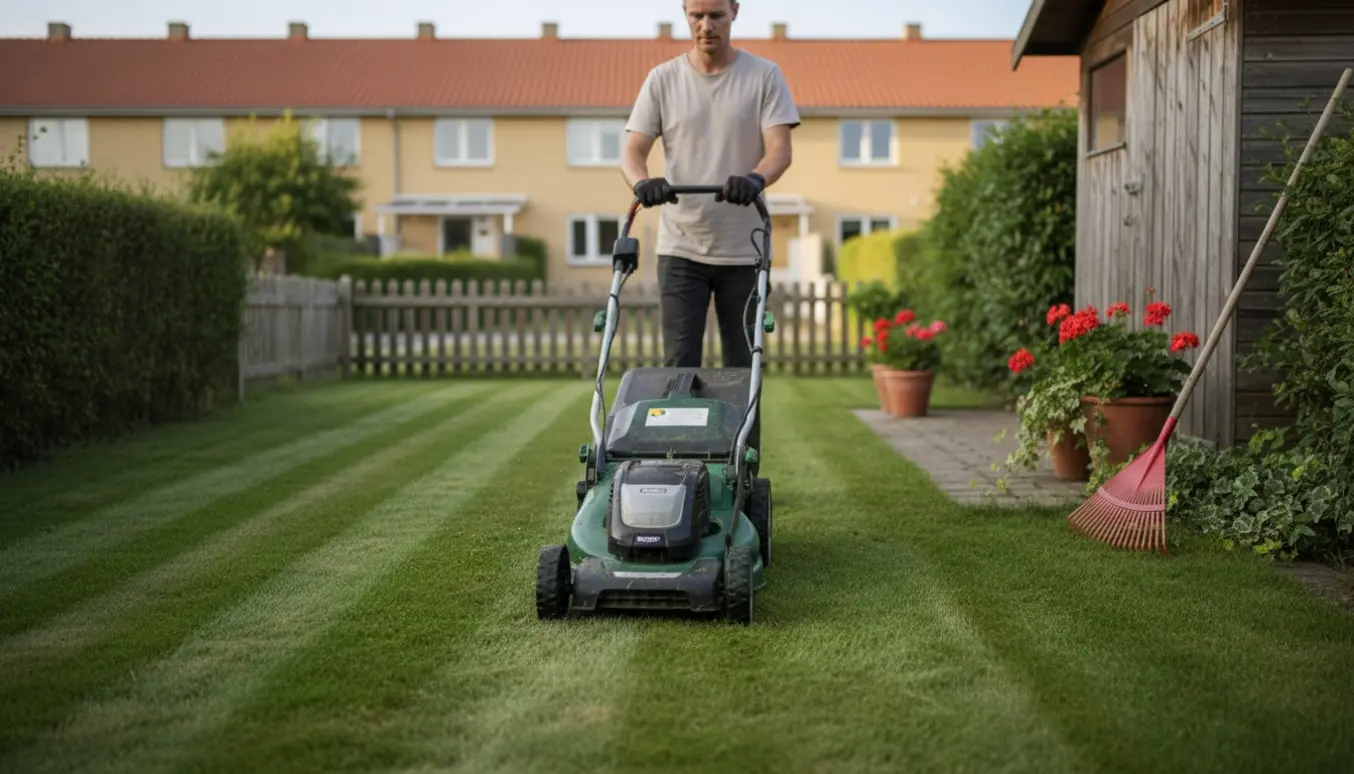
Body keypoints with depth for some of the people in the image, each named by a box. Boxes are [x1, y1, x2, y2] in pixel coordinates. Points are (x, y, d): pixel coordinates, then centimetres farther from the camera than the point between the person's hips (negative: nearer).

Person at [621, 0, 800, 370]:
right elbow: (633, 150, -2)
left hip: (743, 251, 0)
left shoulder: (765, 76, 1)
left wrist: (756, 178, -32)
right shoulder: (662, 79, 4)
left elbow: (780, 147, -9)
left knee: (742, 365, 7)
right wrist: (642, 182, -26)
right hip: (681, 248, 0)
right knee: (680, 363, -3)